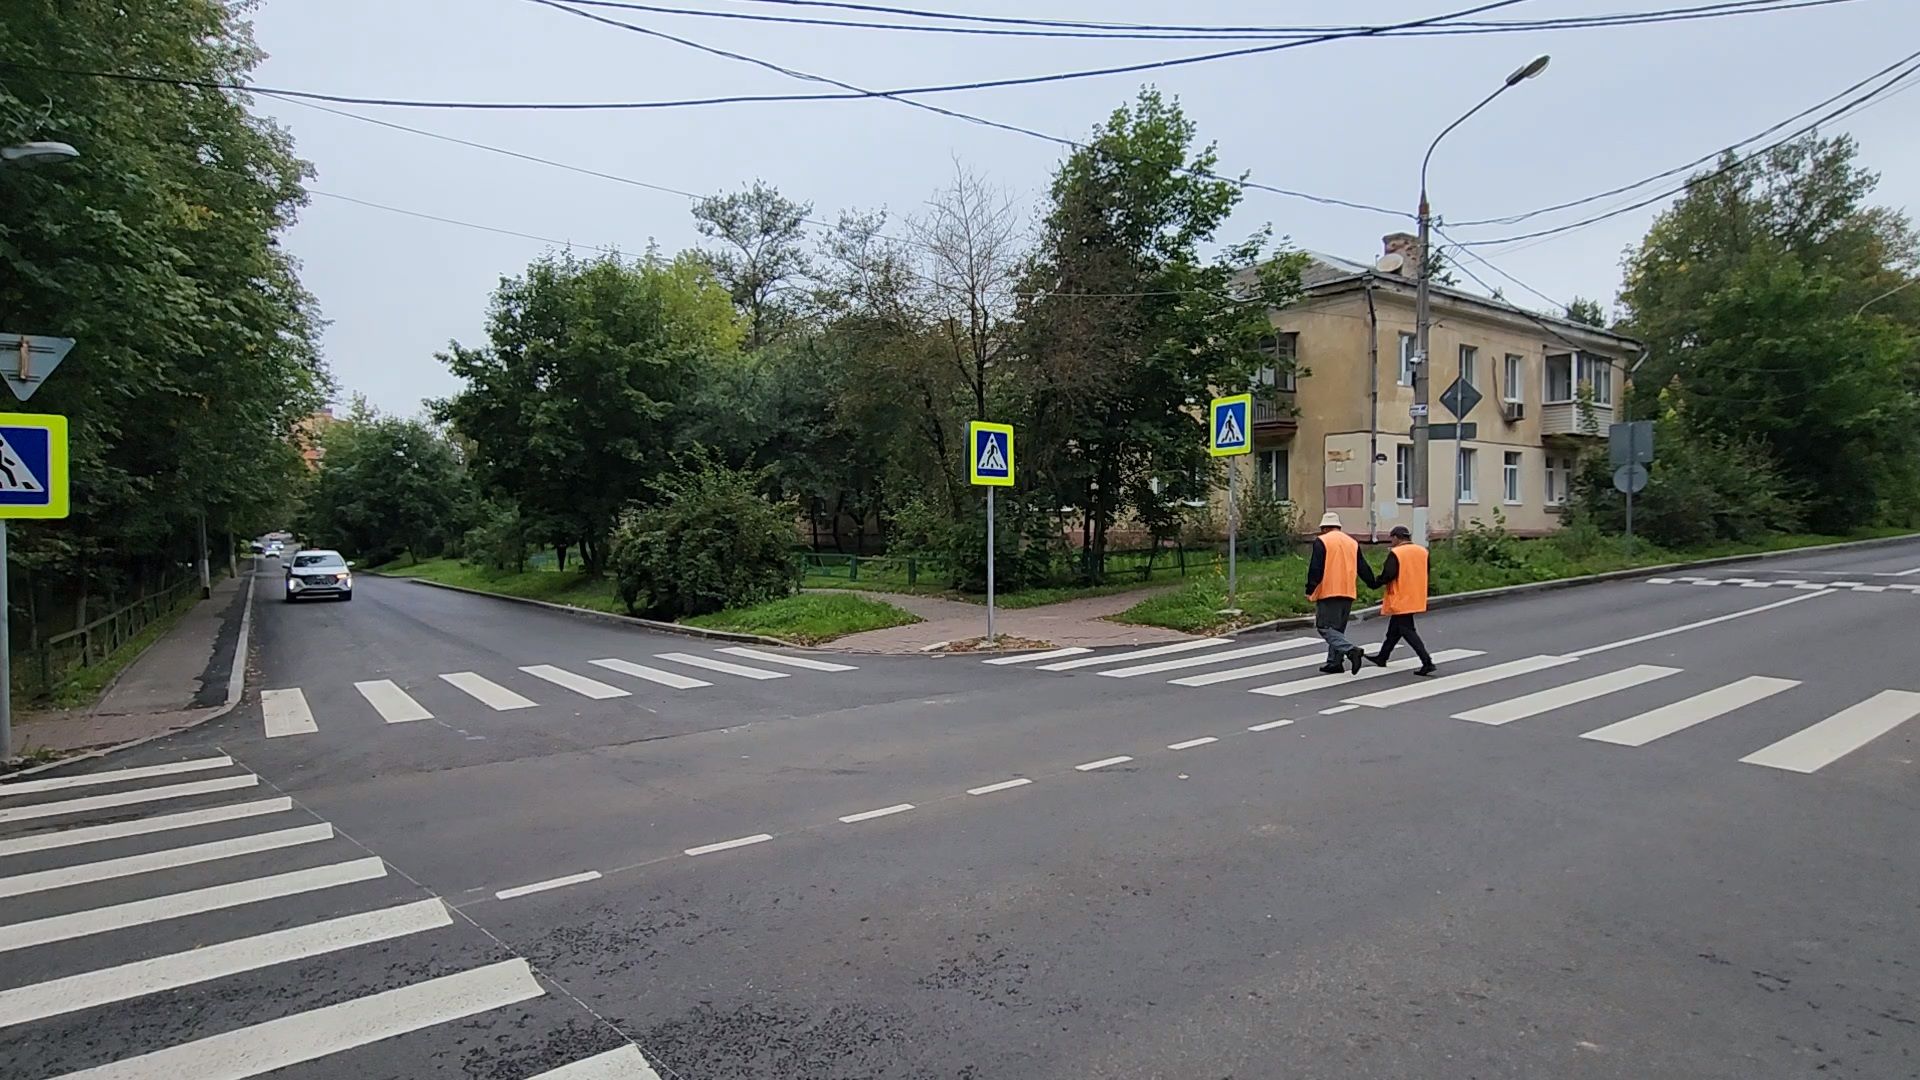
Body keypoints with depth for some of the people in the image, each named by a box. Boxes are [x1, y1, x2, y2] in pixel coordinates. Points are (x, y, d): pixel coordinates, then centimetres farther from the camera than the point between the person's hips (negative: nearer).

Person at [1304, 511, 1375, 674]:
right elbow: (1362, 567, 17)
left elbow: (1315, 568, -12)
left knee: (1325, 628, -5)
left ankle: (1352, 650, -23)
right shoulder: (1352, 542, 15)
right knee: (1338, 628, 15)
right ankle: (1335, 662, 14)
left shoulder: (1321, 542, -5)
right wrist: (1373, 583, 28)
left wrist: (1310, 589, -8)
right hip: (1348, 593, 7)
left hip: (1328, 593, -7)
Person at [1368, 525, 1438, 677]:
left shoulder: (1395, 553, -16)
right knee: (1394, 629, 19)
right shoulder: (1422, 551, 7)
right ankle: (1382, 658, 31)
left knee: (1407, 631, -5)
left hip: (1401, 600, -8)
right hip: (1416, 598, 8)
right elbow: (1424, 573, 15)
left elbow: (1387, 575, -21)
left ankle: (1427, 663, -13)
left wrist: (1376, 582, -4)